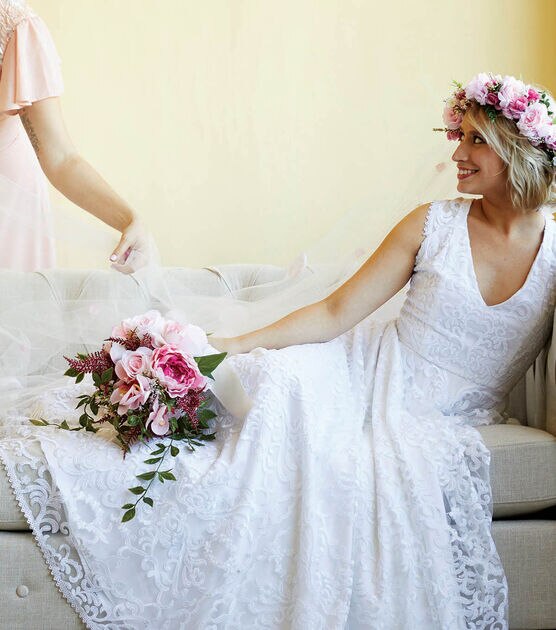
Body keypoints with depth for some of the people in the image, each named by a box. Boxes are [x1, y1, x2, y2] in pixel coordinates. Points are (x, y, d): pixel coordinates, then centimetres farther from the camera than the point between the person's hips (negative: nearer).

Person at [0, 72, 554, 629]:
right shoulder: (435, 224, -3)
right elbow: (336, 313, -5)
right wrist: (233, 345, -13)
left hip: (440, 418, 0)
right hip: (364, 370, 0)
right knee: (280, 376, -29)